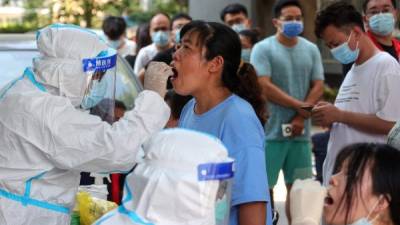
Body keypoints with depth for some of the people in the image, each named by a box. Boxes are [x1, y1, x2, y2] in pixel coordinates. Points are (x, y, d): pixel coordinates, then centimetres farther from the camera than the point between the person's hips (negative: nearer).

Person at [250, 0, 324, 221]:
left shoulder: (311, 50, 11)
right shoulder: (263, 49, -3)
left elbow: (318, 86, 5)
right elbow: (264, 87, -12)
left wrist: (301, 118, -9)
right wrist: (301, 107, -13)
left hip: (301, 132, 4)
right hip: (271, 131, -4)